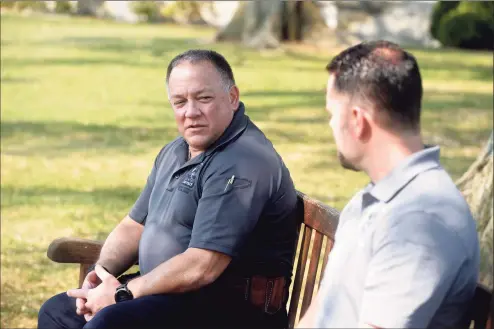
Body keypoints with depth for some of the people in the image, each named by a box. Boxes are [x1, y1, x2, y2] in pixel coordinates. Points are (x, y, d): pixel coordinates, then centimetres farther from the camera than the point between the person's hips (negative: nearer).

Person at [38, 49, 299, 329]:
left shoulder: (243, 165, -20)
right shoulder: (176, 152, 14)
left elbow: (201, 268, -26)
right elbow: (134, 226, 19)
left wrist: (122, 293, -16)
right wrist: (101, 274, -1)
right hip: (170, 290, 10)